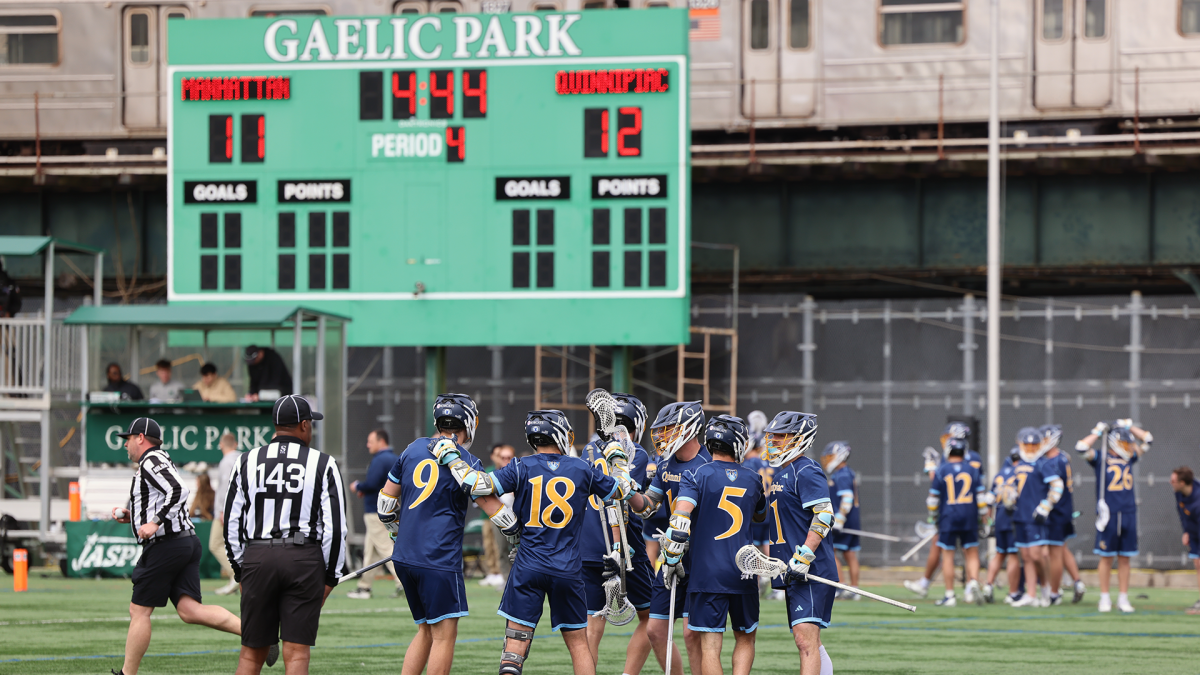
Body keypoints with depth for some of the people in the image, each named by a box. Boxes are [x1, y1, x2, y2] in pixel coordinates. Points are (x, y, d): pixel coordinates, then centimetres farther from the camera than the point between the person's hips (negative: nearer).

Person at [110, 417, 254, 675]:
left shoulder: (151, 460, -7)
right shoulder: (158, 461, 24)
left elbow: (179, 491, -23)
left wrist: (154, 522, -24)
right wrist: (131, 516, 23)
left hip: (166, 545, -9)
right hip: (187, 541, 9)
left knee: (139, 611, 0)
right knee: (189, 610, -4)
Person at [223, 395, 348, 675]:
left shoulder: (247, 462, 8)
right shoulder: (323, 464, 2)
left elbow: (232, 520, 9)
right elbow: (335, 525, -2)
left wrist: (240, 568, 17)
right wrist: (330, 575, 6)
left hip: (256, 557, 2)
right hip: (304, 558, -2)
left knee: (252, 652, 9)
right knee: (296, 652, -2)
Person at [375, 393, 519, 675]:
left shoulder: (412, 449, 10)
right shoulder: (466, 463, -8)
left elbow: (386, 501, 17)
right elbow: (495, 510, -6)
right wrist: (519, 533, 11)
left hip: (404, 556, 7)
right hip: (438, 560, -7)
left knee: (427, 630, 16)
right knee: (445, 635, -1)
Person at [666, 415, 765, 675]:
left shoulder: (698, 475, -5)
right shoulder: (753, 479, 6)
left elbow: (680, 518, -17)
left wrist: (672, 560, -7)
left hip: (707, 573, -3)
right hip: (743, 574, 3)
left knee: (710, 646, 0)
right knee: (745, 638, 18)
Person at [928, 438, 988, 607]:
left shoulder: (941, 471, -2)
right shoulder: (972, 471, 4)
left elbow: (933, 500, 0)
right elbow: (981, 498, 3)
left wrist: (933, 518, 16)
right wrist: (984, 521, 10)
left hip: (948, 517, -1)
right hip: (969, 518, 1)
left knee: (948, 555, 4)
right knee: (972, 554, 8)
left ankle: (949, 595, 5)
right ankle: (973, 583, -17)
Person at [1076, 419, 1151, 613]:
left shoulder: (1129, 459, 12)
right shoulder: (1100, 460, 0)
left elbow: (1148, 439, 20)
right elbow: (1082, 446, -15)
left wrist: (1128, 426, 13)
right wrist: (1099, 432, -4)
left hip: (1128, 515, 4)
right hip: (1108, 515, -4)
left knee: (1124, 558, 6)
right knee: (1106, 557, 2)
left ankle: (1123, 599, 11)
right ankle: (1105, 598, 9)